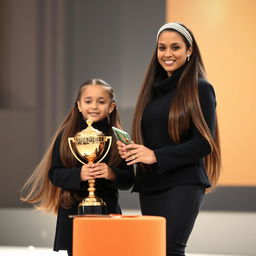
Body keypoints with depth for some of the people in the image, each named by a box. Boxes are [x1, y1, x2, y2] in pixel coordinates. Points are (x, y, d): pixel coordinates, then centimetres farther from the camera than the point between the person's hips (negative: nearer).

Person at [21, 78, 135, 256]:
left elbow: (128, 180, 1)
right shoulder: (67, 135, 2)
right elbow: (54, 173, -2)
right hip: (73, 211, 0)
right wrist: (78, 175, -20)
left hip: (107, 210, 0)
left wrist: (111, 174, -19)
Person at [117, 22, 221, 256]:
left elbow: (204, 142, -11)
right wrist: (130, 150, 1)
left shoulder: (200, 88, -3)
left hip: (183, 184, -7)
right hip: (150, 185, 7)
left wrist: (156, 156, -17)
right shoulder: (153, 89, 16)